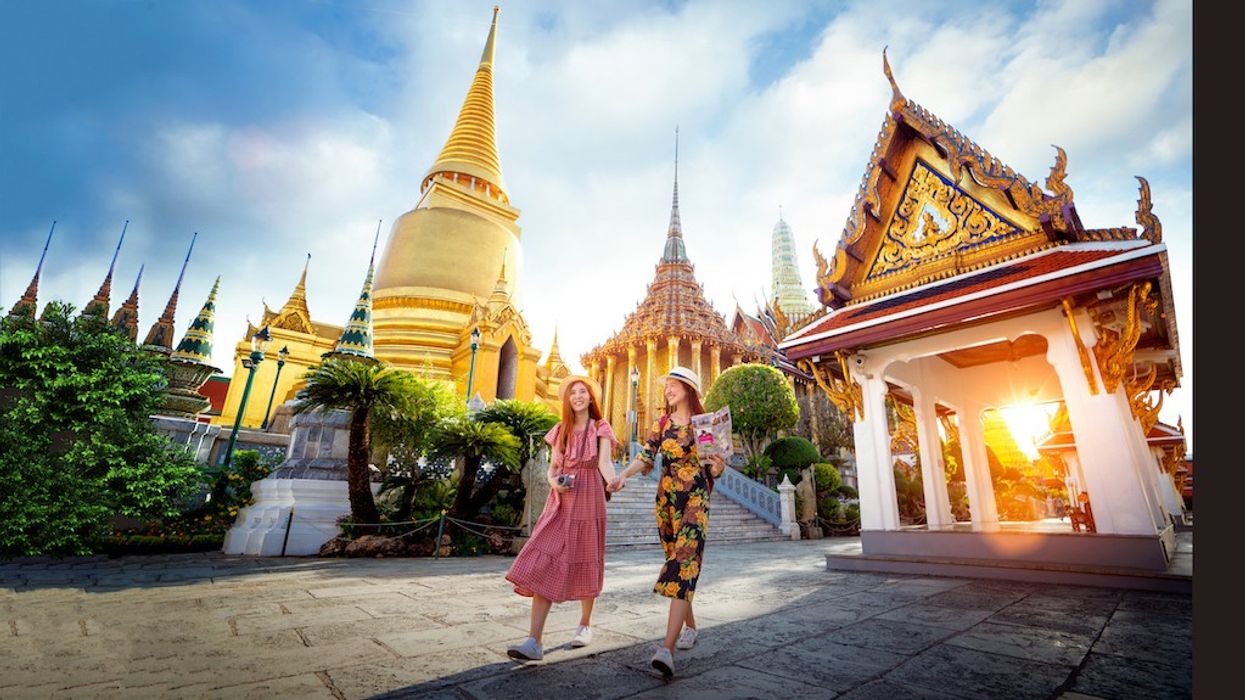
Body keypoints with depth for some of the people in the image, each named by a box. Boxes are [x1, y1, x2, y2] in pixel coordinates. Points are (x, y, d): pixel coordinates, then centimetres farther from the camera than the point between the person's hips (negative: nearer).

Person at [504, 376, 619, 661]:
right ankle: (534, 641, -9)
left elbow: (605, 462, -16)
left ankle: (585, 625, 31)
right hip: (561, 502, 3)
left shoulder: (601, 428, 0)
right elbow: (552, 467, 12)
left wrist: (614, 482, -36)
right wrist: (554, 482, -11)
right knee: (544, 564, -8)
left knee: (585, 562, 9)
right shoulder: (561, 430, 12)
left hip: (589, 501, -3)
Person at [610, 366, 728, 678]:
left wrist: (718, 466, -22)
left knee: (684, 564, -15)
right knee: (677, 561, 12)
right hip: (666, 500, 4)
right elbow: (645, 457, -2)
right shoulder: (662, 423, 7)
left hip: (695, 500, -4)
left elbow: (713, 469, 2)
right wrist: (624, 474, -21)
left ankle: (668, 648, -21)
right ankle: (689, 627, 32)